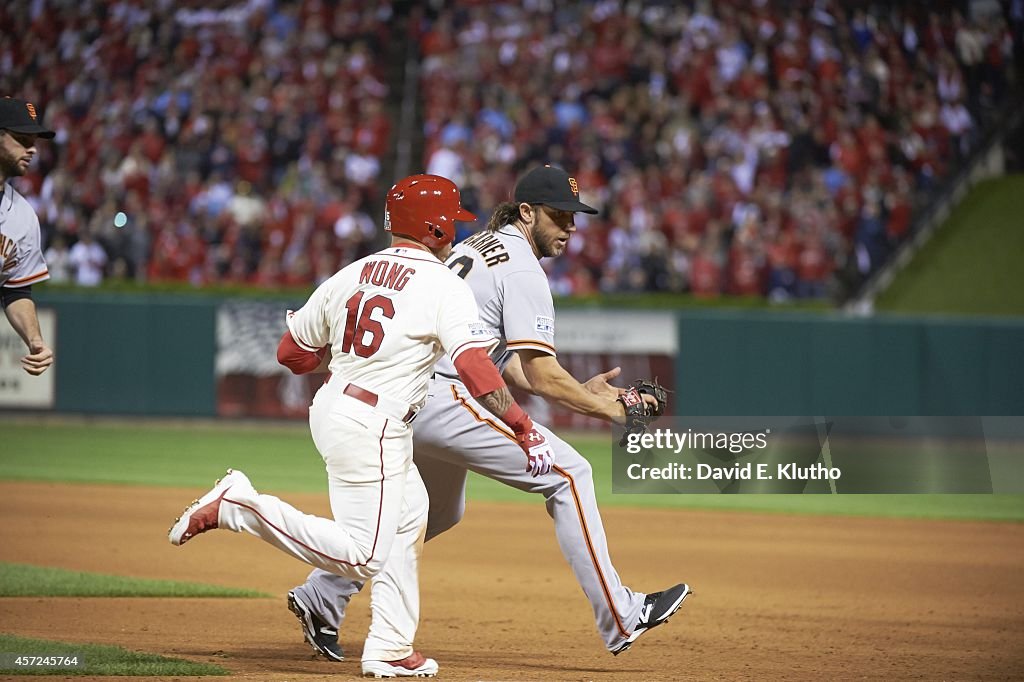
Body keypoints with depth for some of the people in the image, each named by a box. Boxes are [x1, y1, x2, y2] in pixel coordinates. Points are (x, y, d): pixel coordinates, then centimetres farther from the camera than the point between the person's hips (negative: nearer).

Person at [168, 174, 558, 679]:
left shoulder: (351, 275, 9)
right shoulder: (443, 286, -9)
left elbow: (292, 353, 13)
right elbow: (475, 368, -20)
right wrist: (525, 432, -20)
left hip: (329, 409, 9)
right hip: (371, 426, -9)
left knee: (409, 519, 20)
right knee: (363, 556, -7)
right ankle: (238, 505, -13)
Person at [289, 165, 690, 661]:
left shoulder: (478, 247, 21)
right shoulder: (523, 271, -9)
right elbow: (540, 375, -14)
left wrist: (581, 392, 17)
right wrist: (607, 409, -5)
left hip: (404, 402, 10)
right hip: (441, 401, -10)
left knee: (440, 509, 29)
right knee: (567, 473, -7)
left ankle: (320, 599, 31)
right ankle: (620, 619, -10)